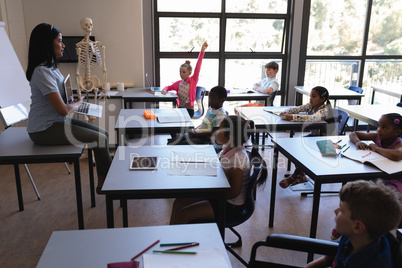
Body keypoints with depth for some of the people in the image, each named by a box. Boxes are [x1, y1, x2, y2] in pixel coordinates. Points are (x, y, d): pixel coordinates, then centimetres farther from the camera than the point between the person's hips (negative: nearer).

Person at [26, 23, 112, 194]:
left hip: (57, 122, 10)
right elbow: (63, 110, -23)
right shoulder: (42, 72, -22)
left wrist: (74, 100, 2)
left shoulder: (51, 67, 11)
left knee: (103, 134, 1)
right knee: (100, 140, -14)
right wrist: (78, 103, -3)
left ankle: (102, 184, 7)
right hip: (44, 129, -10)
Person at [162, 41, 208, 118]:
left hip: (189, 110, -5)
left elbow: (198, 67, -13)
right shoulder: (178, 83, 10)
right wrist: (165, 90, 1)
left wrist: (202, 51, -23)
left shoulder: (193, 80, -3)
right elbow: (169, 87, 27)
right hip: (180, 108, 5)